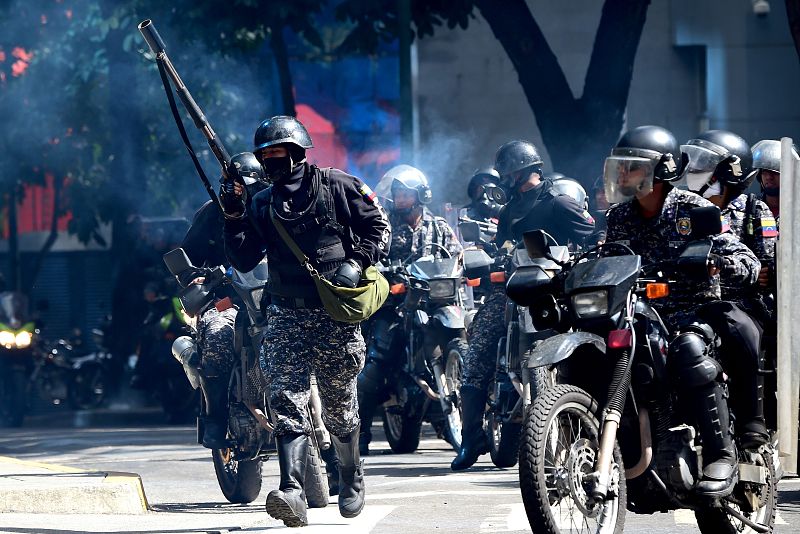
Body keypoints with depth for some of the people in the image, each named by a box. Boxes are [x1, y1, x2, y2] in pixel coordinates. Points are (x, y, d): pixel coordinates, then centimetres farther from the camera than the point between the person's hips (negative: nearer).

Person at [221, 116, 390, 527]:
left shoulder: (337, 187, 2)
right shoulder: (261, 204, 13)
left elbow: (378, 226, 4)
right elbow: (244, 261, 9)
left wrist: (356, 263, -10)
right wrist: (233, 216, -3)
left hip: (336, 311, -3)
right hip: (287, 313, 3)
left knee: (339, 406, 9)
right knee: (287, 400, -16)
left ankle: (351, 480, 33)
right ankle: (292, 492, -27)